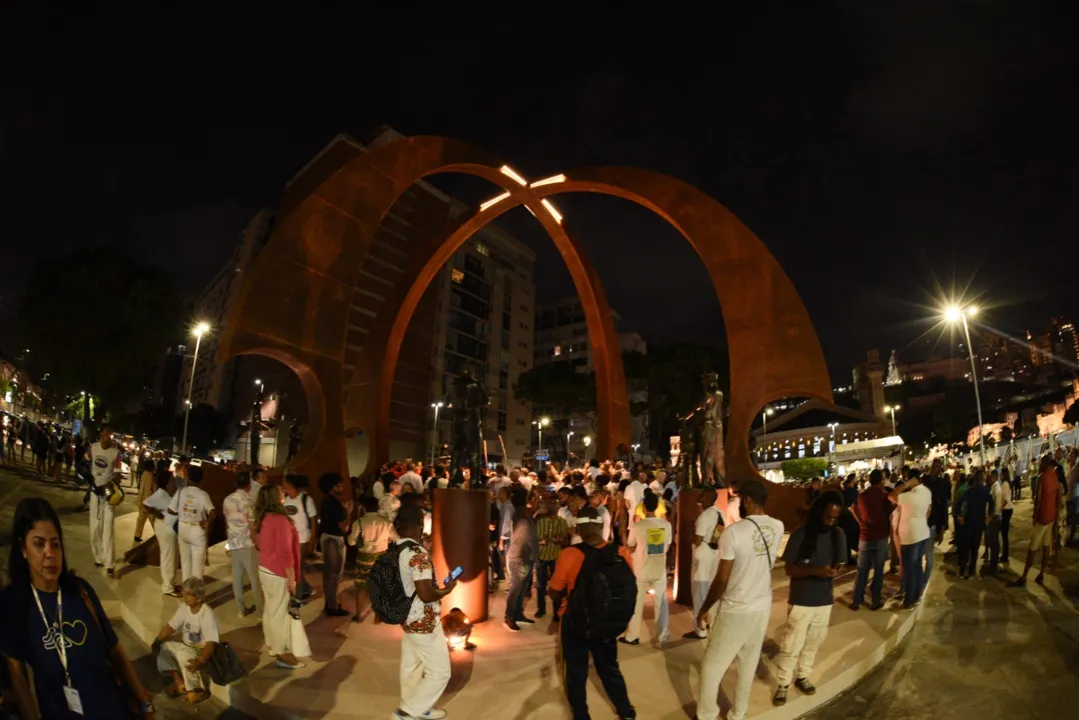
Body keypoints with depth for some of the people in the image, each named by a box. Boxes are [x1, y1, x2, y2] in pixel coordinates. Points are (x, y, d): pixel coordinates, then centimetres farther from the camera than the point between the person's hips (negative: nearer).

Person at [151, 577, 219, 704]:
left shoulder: (207, 614, -27)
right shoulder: (184, 607, -5)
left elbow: (211, 642, -31)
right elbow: (171, 626, 3)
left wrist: (201, 661, -43)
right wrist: (157, 640, -14)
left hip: (202, 650, -8)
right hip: (186, 646, 8)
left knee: (183, 655, -32)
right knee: (163, 646, -4)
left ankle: (198, 690, -12)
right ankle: (179, 681, 6)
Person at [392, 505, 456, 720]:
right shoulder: (417, 553, -28)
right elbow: (426, 594, -30)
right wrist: (447, 589, -12)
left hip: (407, 619, 9)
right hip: (424, 622, -9)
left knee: (411, 667, 22)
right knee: (439, 671, 6)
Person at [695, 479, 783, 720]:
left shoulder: (733, 531, -24)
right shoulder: (777, 527, -6)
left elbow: (722, 580, -18)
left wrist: (704, 609, -4)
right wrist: (748, 518, 7)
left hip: (736, 610, -6)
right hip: (763, 606, 6)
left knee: (712, 666, 11)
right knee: (749, 664, 21)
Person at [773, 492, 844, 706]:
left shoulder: (838, 534, -2)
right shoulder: (800, 533, -16)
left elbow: (838, 563, 8)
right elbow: (789, 569, -13)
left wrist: (835, 570, -16)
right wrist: (816, 571, -27)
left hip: (825, 600, 5)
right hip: (801, 600, -4)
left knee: (814, 642, 18)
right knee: (791, 645, 2)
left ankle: (802, 676, 37)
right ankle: (783, 683, 19)